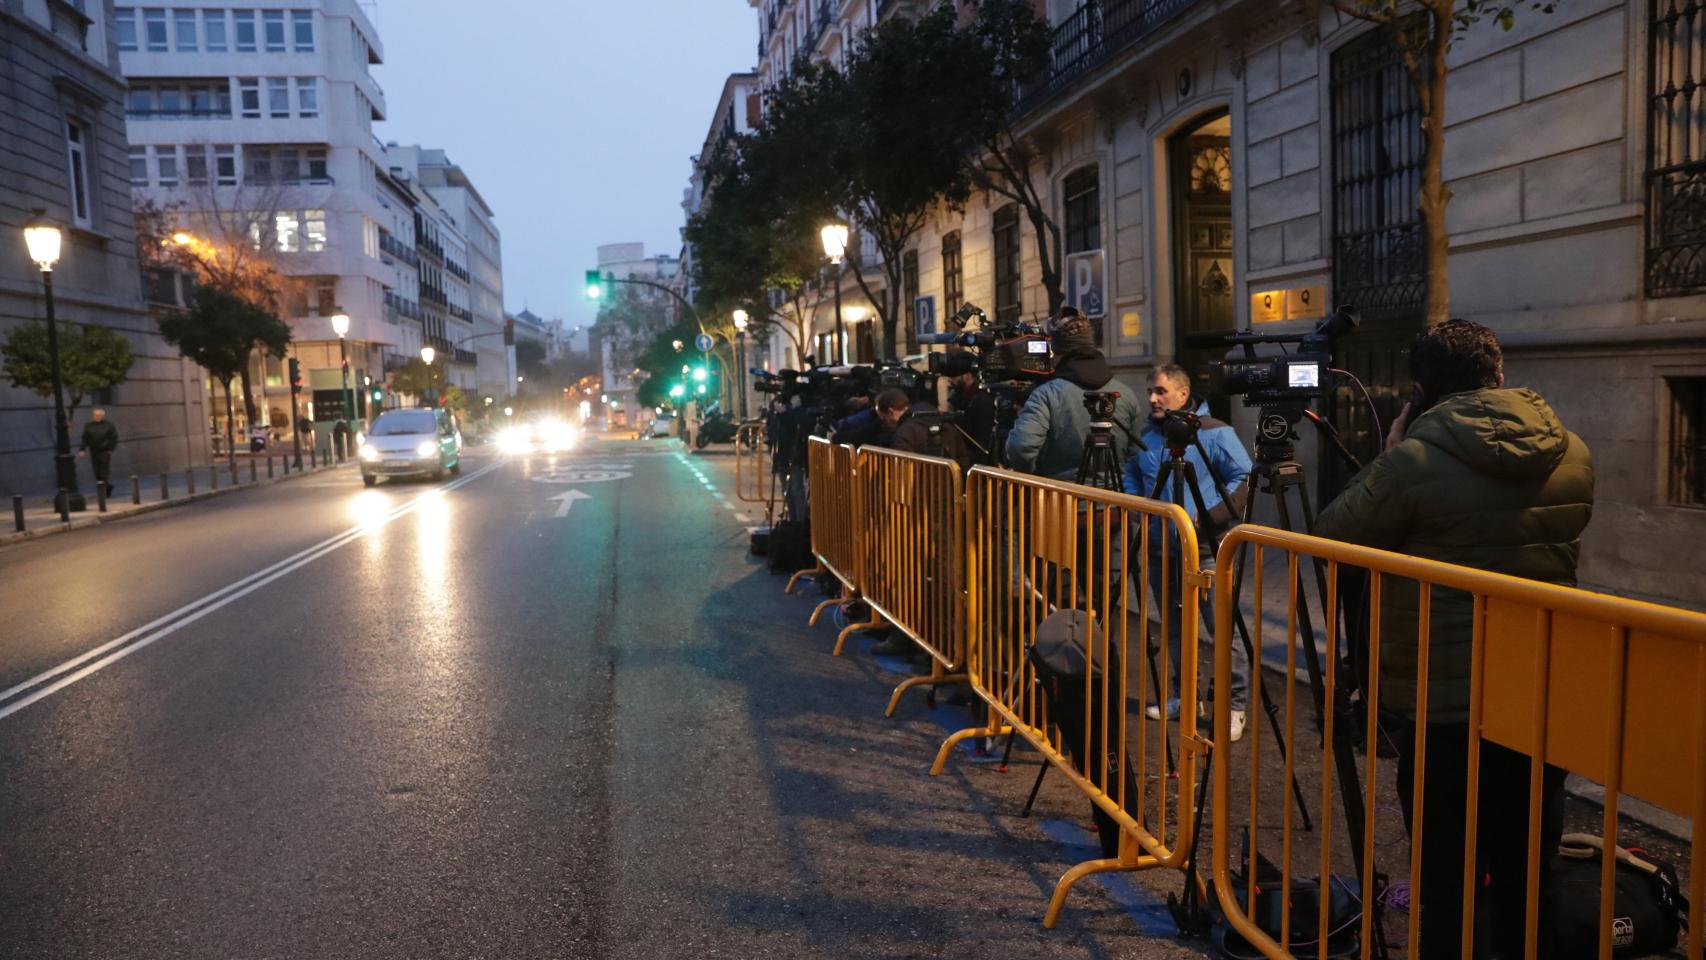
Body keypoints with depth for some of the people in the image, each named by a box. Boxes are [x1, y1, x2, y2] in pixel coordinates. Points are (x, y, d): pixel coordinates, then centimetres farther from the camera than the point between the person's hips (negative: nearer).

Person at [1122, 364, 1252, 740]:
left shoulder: (1214, 433, -8)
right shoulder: (1146, 435, 10)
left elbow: (1244, 480, -9)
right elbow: (1131, 478, 23)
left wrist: (1208, 517, -16)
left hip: (1204, 551, -6)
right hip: (1160, 550, 6)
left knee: (1221, 628, -7)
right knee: (1175, 628, 15)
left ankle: (1236, 706, 3)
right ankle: (1185, 695, 28)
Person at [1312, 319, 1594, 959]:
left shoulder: (1415, 459, -17)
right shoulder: (1572, 454, 3)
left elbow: (1333, 537, -6)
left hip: (1447, 701, -6)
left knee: (1448, 879, 6)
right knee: (1530, 872, 18)